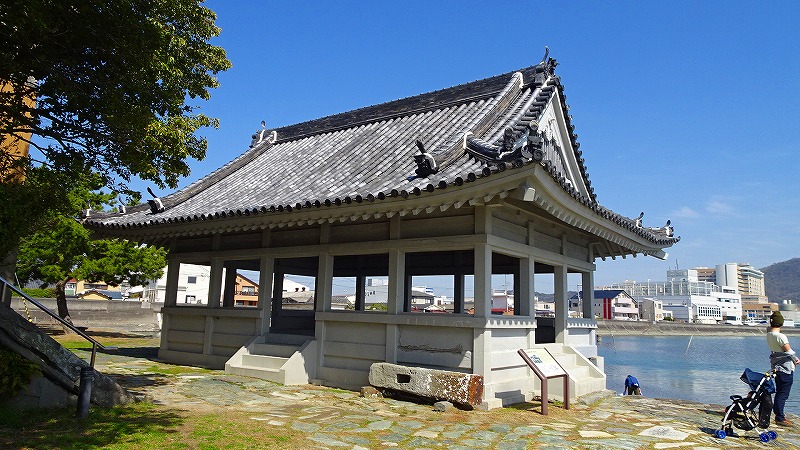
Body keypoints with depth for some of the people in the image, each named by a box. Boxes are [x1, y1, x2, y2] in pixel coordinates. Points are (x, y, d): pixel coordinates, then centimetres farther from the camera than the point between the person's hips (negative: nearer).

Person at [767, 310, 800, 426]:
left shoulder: (769, 334, -1)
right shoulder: (780, 336, -21)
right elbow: (789, 351, -12)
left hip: (776, 367, 8)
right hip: (786, 368, -8)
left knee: (779, 393, 17)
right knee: (783, 394, -1)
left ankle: (779, 415, 25)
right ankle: (780, 418, 4)